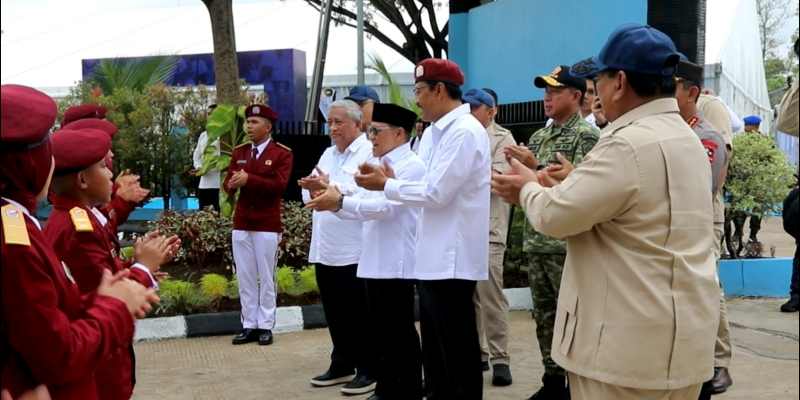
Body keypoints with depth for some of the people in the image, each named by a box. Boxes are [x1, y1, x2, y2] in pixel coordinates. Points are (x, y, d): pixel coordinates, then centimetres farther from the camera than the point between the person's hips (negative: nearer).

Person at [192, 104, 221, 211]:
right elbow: (196, 154, 19)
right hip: (204, 184, 7)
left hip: (219, 184, -7)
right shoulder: (203, 135, 18)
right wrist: (199, 167, -1)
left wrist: (207, 168, -15)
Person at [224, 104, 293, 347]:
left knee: (266, 278, 4)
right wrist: (232, 184, -17)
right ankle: (249, 326, 14)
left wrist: (249, 179, -21)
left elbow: (279, 185, -16)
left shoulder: (282, 154, -4)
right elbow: (227, 184, 7)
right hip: (241, 224, 5)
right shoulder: (239, 153, 12)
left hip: (267, 226, -5)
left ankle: (266, 327, 11)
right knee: (245, 278, 7)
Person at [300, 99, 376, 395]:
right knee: (335, 313, 15)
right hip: (325, 249, 8)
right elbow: (310, 196, 14)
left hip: (355, 251, -8)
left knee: (360, 314, 1)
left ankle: (368, 370, 12)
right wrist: (314, 189, -8)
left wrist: (329, 188, -25)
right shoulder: (328, 154, 18)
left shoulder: (369, 152, -8)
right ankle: (342, 365, 27)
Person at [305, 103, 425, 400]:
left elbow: (386, 206, -22)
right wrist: (334, 203, -1)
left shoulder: (412, 166, -10)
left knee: (400, 331, -2)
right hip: (375, 262, 9)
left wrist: (340, 202, -26)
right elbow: (361, 206, 16)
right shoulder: (378, 166, 18)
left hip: (397, 264, -9)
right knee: (381, 330, 13)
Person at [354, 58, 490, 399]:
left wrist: (386, 186, -11)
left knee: (457, 350, 1)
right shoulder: (433, 132, 13)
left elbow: (436, 193, -21)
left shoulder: (465, 132, -16)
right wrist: (391, 179, 0)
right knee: (434, 348, 18)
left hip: (452, 258, -9)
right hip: (433, 256, 10)